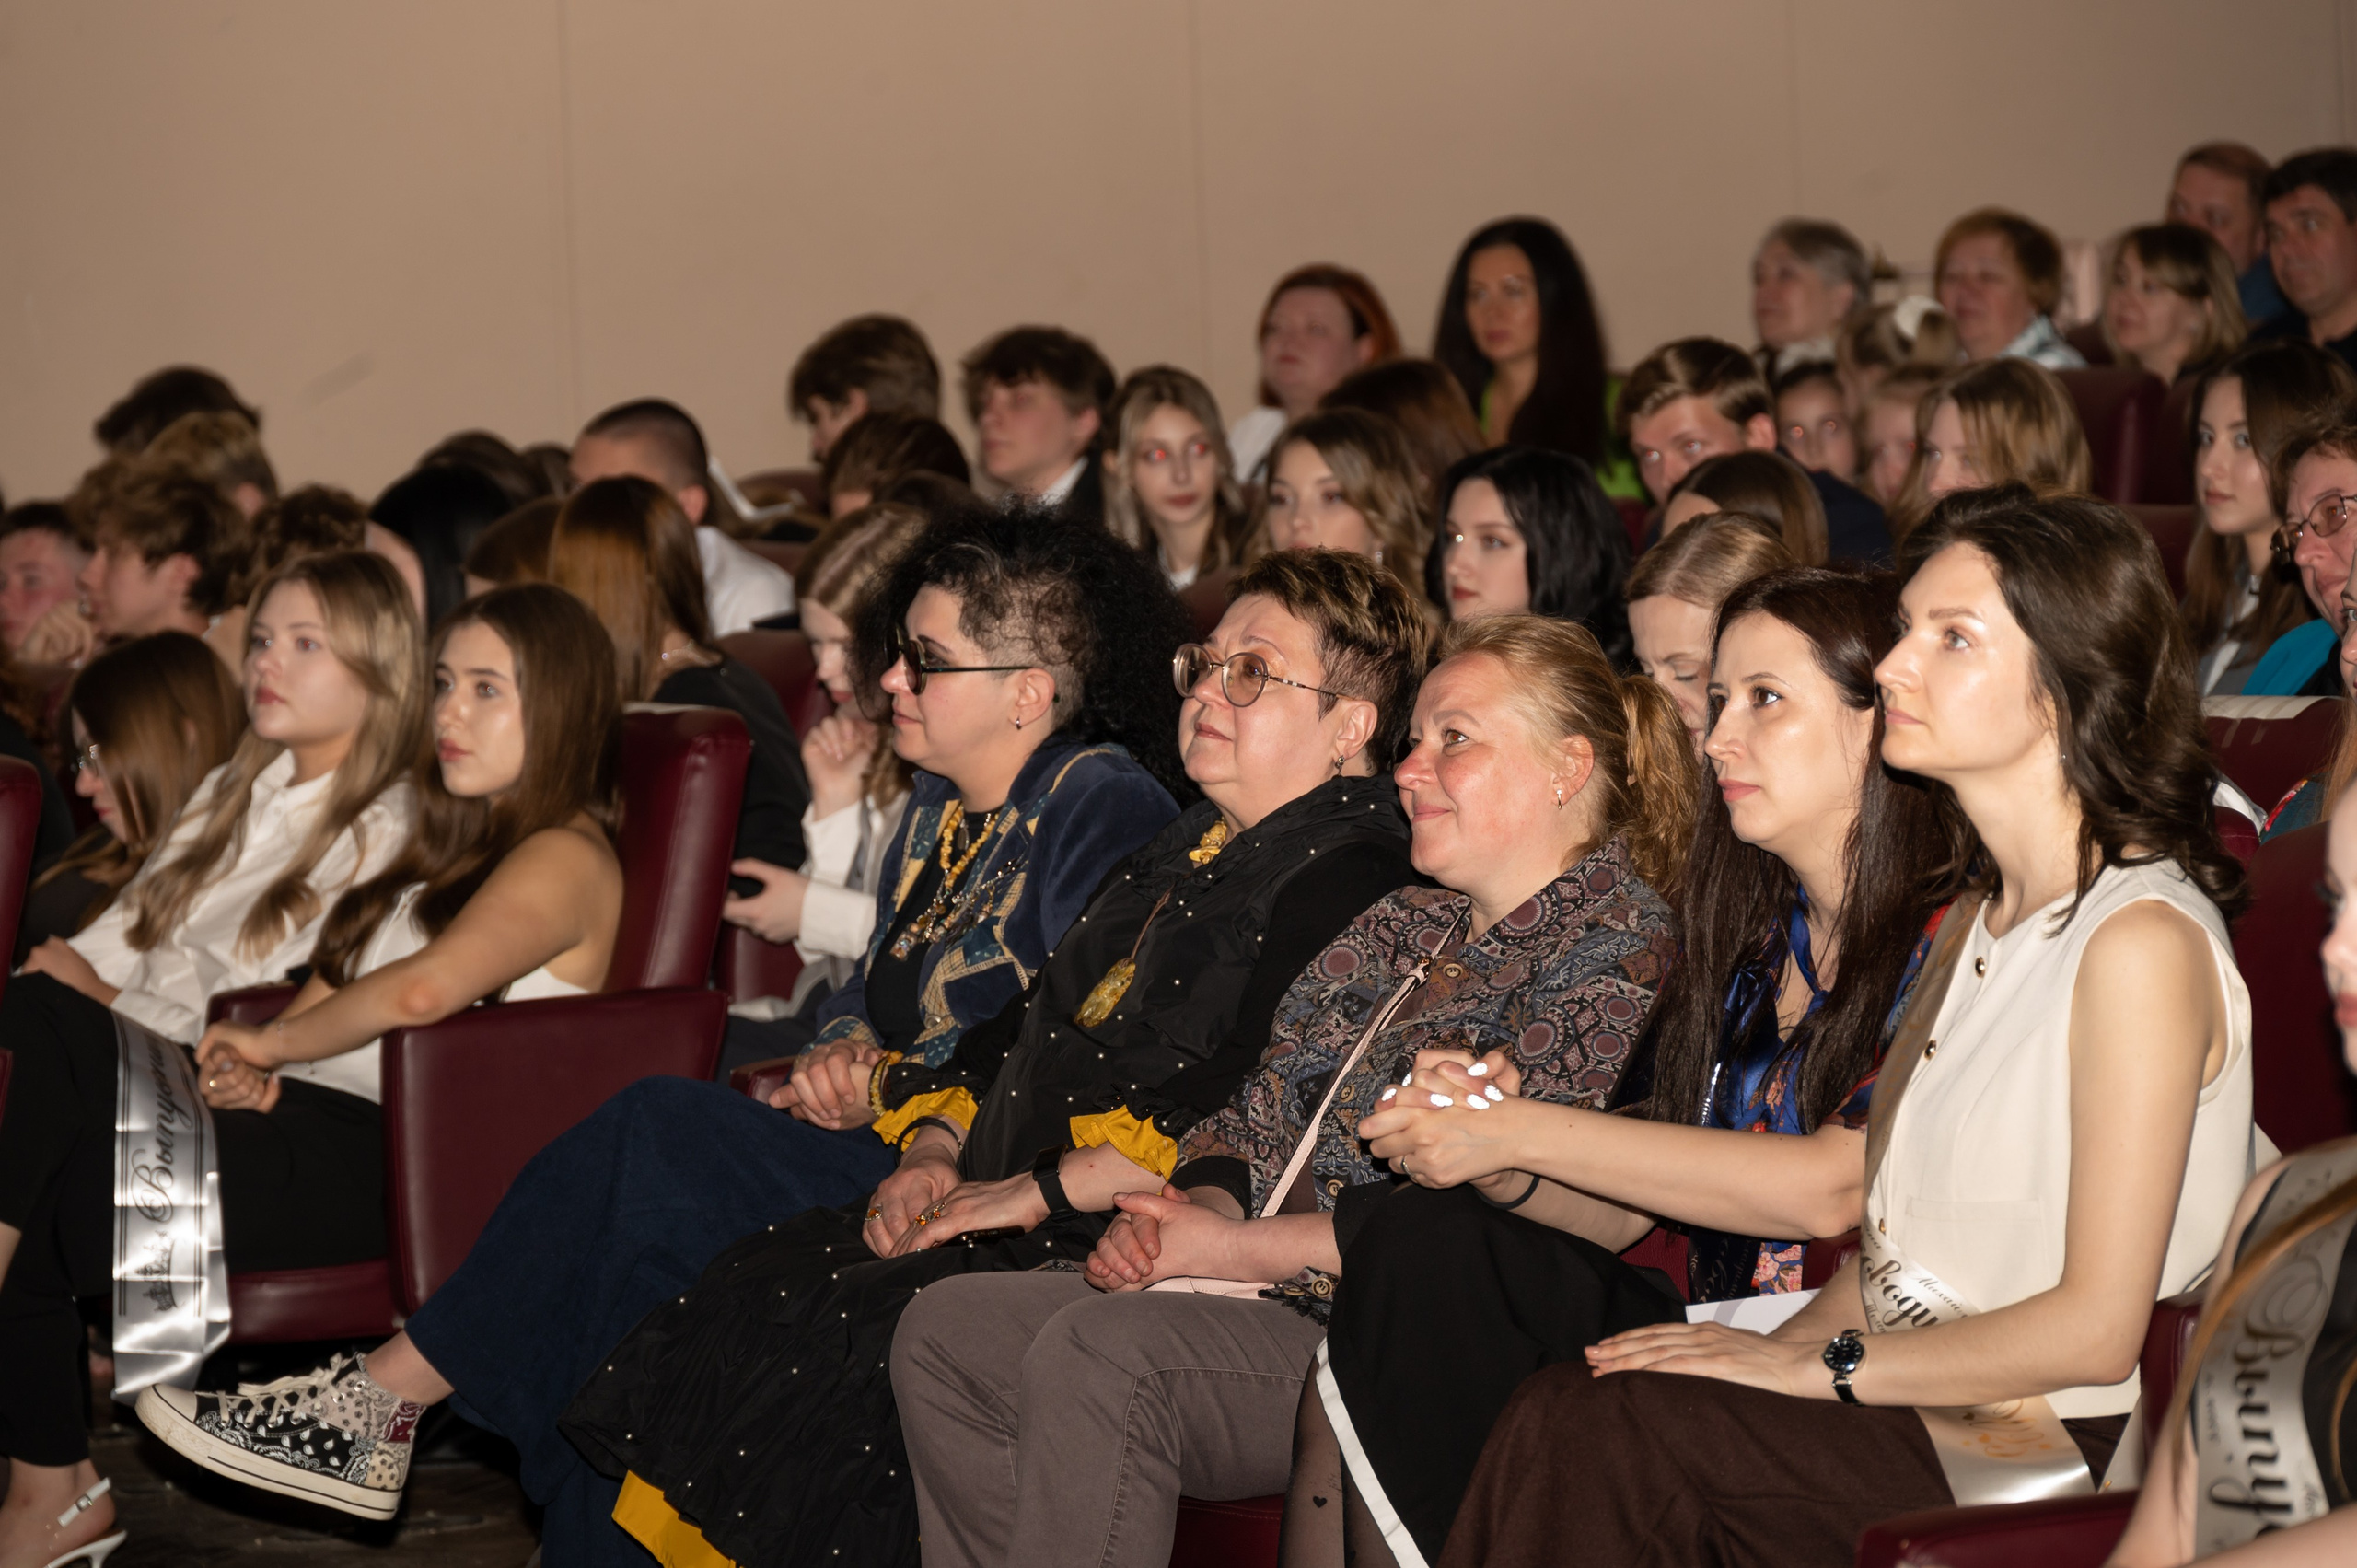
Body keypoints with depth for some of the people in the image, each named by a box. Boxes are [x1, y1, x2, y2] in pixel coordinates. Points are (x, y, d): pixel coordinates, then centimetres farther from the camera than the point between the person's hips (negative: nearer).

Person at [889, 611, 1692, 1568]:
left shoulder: (1611, 950, -9)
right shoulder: (1407, 925, 21)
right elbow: (1263, 1108, 19)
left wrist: (1233, 1248, -15)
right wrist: (1198, 1209, -5)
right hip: (1275, 1299, 10)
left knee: (1098, 1352, -30)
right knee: (946, 1331, -3)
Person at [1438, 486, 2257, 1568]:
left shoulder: (2141, 940, -15)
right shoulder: (1976, 921, 16)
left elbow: (2096, 1329, -18)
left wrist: (1818, 1364, -13)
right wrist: (1770, 1356, -2)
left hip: (2053, 1443, -8)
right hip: (1917, 1398, 8)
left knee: (1581, 1429, -22)